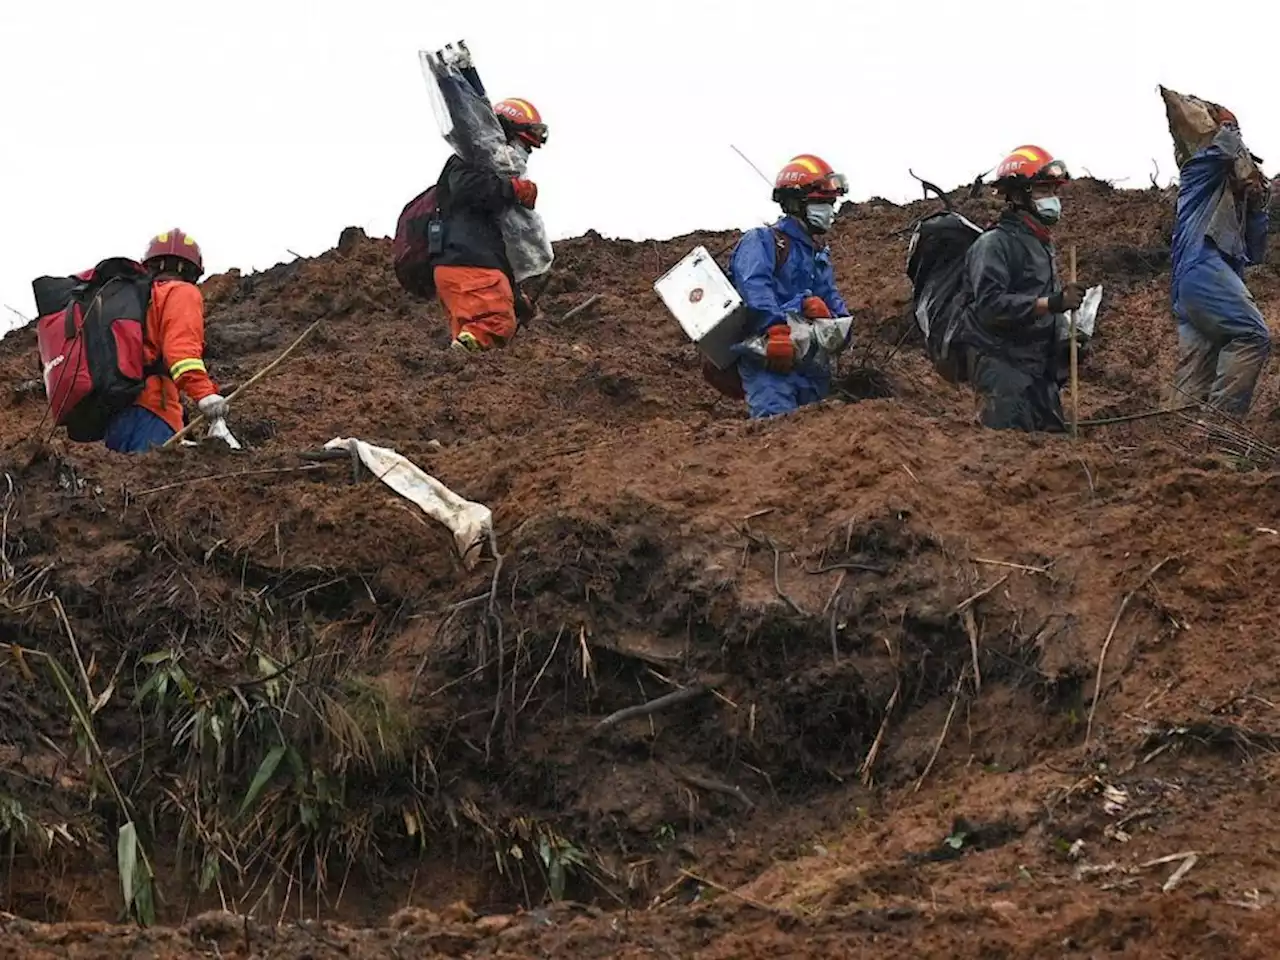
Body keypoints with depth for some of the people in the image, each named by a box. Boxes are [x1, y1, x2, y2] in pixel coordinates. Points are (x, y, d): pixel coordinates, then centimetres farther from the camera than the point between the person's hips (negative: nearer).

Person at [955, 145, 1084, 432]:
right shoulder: (994, 244, -10)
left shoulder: (1041, 244, 22)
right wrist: (1053, 303, -27)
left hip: (1039, 364, 10)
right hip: (1001, 364, -10)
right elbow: (991, 304, -24)